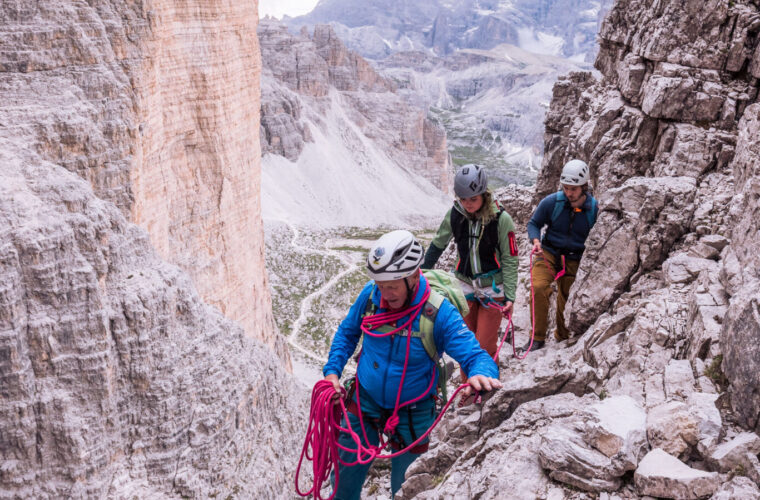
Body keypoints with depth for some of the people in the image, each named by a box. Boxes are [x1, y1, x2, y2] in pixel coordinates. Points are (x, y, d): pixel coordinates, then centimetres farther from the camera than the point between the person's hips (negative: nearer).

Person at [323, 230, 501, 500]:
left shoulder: (439, 313, -25)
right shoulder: (370, 295, -14)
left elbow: (476, 355, -27)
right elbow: (347, 332, 5)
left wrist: (481, 374, -50)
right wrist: (332, 370, -6)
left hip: (412, 414, -2)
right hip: (365, 402, 3)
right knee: (344, 478, 16)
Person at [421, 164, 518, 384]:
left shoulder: (501, 219, -17)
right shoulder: (454, 214, -8)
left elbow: (510, 260, -10)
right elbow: (438, 245, 8)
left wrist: (510, 296, -14)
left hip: (492, 288, -3)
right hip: (465, 285, 3)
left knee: (485, 345, -2)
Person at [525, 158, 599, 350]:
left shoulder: (594, 209, -5)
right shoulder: (551, 202, -9)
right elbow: (534, 223, 4)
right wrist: (536, 240, -16)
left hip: (575, 260, 1)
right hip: (549, 253, -1)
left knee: (567, 300, 10)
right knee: (539, 288, -24)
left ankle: (563, 338, 36)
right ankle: (538, 337, -13)